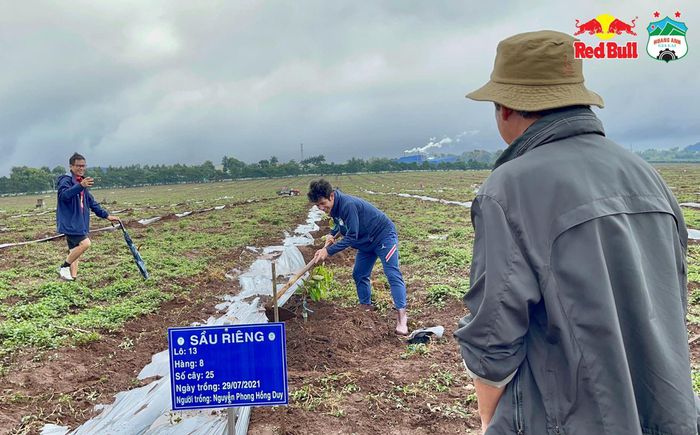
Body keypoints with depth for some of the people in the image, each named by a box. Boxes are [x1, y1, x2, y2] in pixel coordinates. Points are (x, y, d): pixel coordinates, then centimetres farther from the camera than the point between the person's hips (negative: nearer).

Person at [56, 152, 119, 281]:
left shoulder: (82, 182, 17)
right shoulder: (66, 180, -11)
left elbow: (92, 203, 23)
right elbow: (64, 194, -33)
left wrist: (106, 215, 17)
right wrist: (80, 186, -50)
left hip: (79, 224, 9)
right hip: (69, 223, -9)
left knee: (74, 250, 8)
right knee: (85, 243, -21)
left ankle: (72, 275, 13)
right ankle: (64, 267, -6)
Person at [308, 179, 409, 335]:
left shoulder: (348, 205, -33)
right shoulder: (334, 207, -4)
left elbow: (351, 237, -31)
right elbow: (342, 224, 16)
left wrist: (328, 251, -30)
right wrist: (333, 235, -3)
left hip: (384, 236, -9)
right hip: (366, 241, 10)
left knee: (393, 275, -14)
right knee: (359, 275, 11)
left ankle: (401, 316, -16)